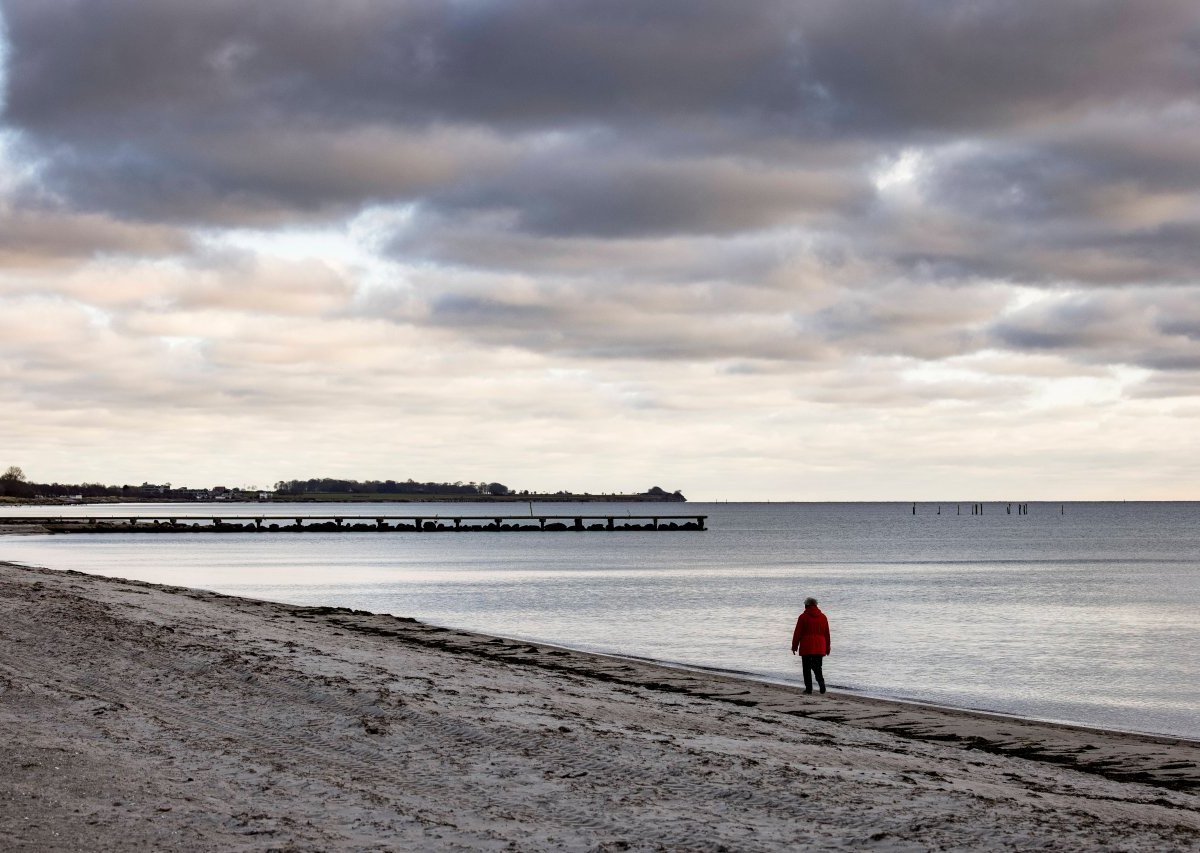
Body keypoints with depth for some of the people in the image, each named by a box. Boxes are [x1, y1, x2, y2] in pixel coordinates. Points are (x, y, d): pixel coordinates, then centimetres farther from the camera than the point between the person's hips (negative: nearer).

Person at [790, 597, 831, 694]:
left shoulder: (803, 617, -4)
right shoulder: (823, 617, 8)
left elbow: (797, 633, -4)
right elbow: (827, 634, 12)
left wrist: (794, 646, 3)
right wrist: (827, 647, 19)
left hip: (806, 647, -4)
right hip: (819, 648, 4)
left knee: (807, 668, 3)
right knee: (817, 667, 10)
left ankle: (808, 687, 0)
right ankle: (821, 682, -14)